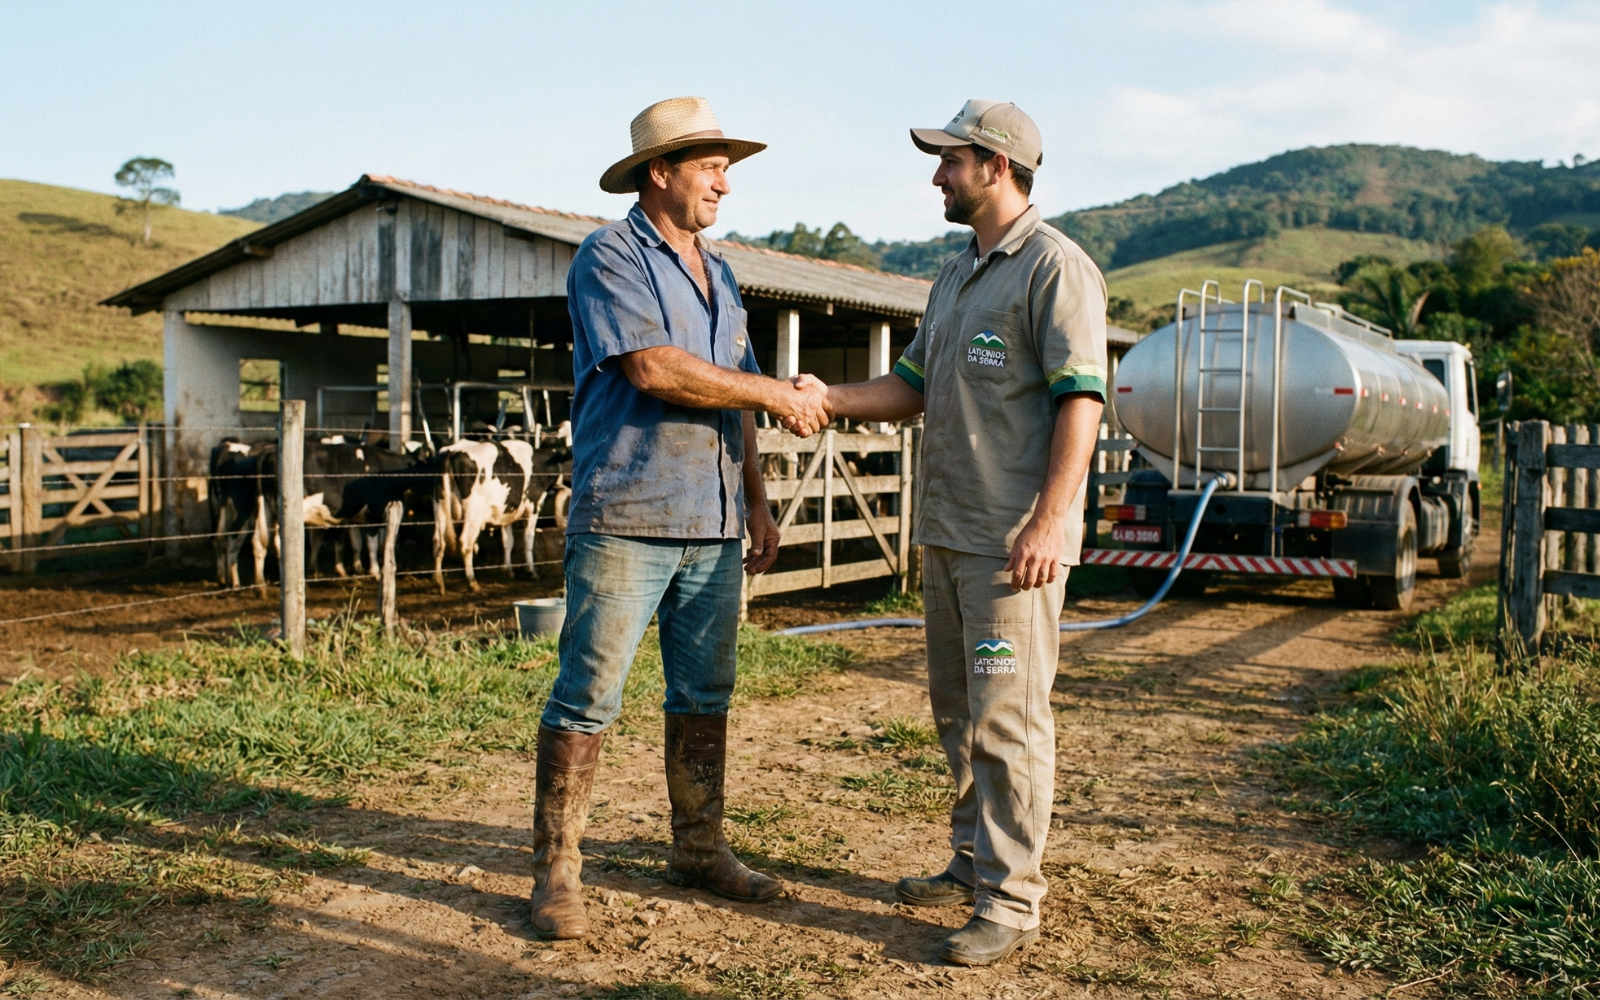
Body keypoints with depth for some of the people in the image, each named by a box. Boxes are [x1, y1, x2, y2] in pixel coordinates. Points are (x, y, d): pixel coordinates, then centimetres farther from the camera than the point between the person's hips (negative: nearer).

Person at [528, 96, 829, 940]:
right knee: (586, 698, -3)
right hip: (626, 520, -7)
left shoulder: (718, 275, 19)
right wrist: (773, 392, -12)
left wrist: (756, 499, 15)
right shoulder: (610, 256, -5)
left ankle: (699, 849, 25)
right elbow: (651, 367, -18)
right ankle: (556, 871, 7)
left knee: (704, 694, 12)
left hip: (712, 525, 7)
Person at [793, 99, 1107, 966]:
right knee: (957, 712, 16)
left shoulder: (1054, 267, -8)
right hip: (946, 534, 9)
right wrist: (827, 399, 4)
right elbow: (912, 387, 19)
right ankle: (973, 862, 29)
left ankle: (1012, 901, 4)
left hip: (1012, 542, -9)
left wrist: (1049, 520, -23)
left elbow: (1081, 400, -16)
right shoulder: (955, 276, 19)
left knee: (1007, 718, -5)